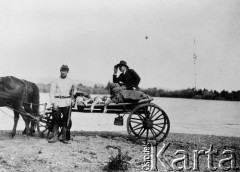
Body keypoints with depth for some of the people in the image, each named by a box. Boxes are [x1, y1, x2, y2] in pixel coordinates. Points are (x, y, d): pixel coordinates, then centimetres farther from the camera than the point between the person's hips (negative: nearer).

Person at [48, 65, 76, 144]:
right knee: (56, 120, -1)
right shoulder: (55, 81, 4)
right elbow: (52, 92, 0)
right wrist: (53, 103, -9)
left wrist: (73, 91, -5)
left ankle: (64, 138, 10)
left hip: (67, 103, 2)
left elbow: (73, 92, 20)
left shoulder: (71, 81, 11)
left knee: (65, 121, 3)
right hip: (57, 103, -2)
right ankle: (55, 137, 6)